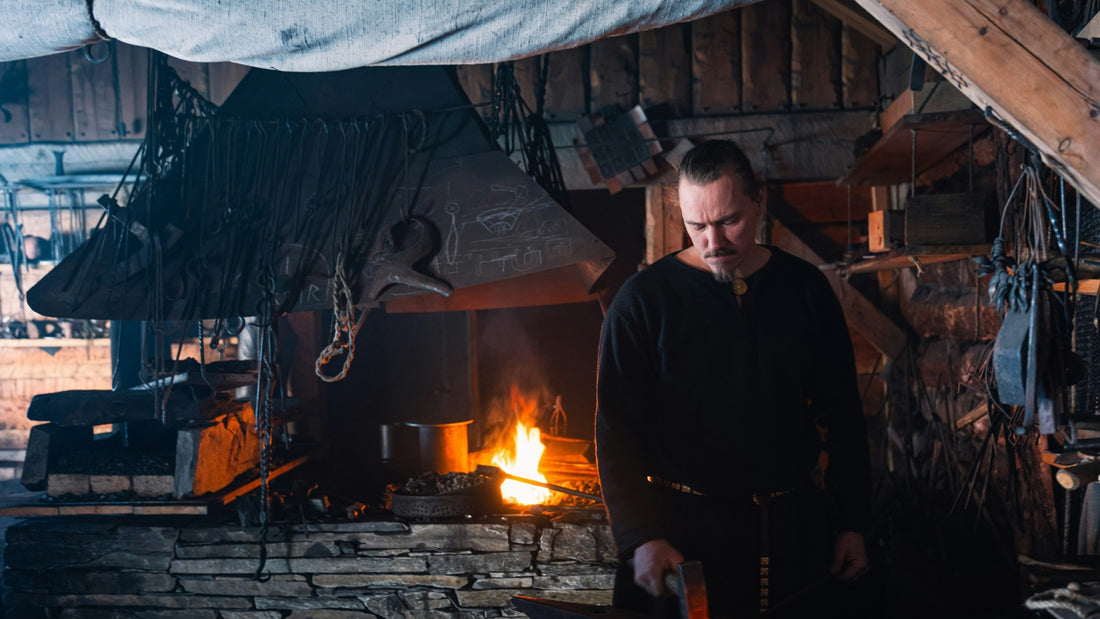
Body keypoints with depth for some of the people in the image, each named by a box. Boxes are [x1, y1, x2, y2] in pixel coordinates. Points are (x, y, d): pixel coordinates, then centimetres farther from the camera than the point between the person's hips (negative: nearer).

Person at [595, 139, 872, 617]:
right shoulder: (643, 299, -6)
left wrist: (852, 525, 7)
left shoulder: (805, 287, 4)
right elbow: (618, 431, -7)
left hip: (795, 533, 3)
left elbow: (843, 415, 9)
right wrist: (642, 538, -16)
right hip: (685, 534, -3)